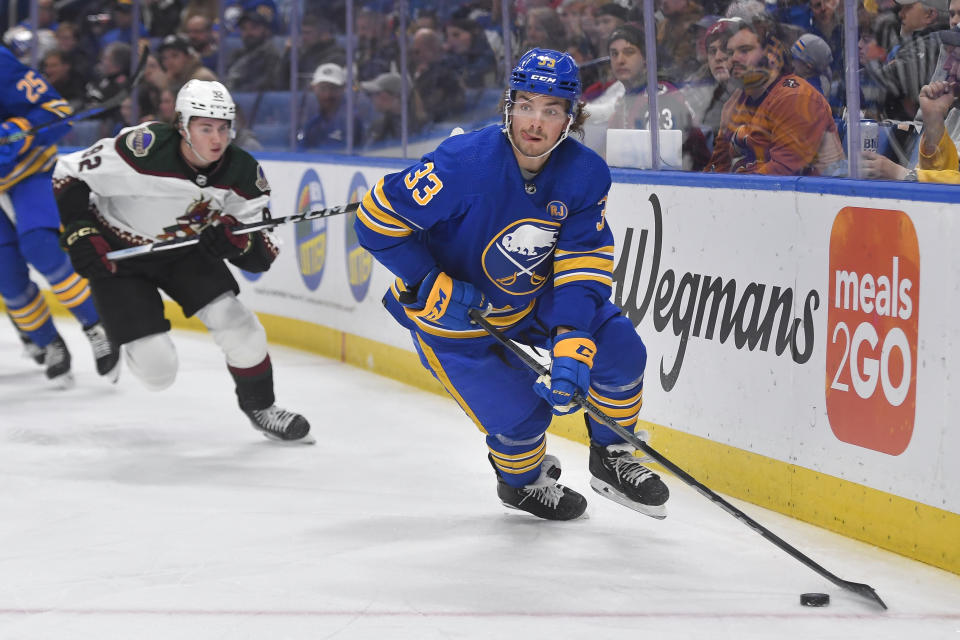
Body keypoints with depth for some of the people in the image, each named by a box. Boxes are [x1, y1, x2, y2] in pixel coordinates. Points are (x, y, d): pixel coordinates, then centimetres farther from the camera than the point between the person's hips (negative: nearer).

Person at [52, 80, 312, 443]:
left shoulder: (244, 174, -17)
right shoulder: (145, 149, -32)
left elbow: (263, 256, -12)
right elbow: (69, 175, -20)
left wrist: (238, 241, -33)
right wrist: (80, 232, -27)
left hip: (186, 251, 4)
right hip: (118, 253, -4)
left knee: (237, 325, -13)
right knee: (156, 371, -12)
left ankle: (260, 408, 14)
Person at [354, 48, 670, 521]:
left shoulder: (585, 175, -17)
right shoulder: (465, 163, -32)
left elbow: (584, 268, -18)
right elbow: (377, 220, -26)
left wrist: (572, 346, -31)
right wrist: (433, 288, -26)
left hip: (533, 299, 5)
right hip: (452, 317, -5)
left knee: (619, 348, -10)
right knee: (519, 415, -12)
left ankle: (612, 460, 16)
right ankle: (521, 481, 25)